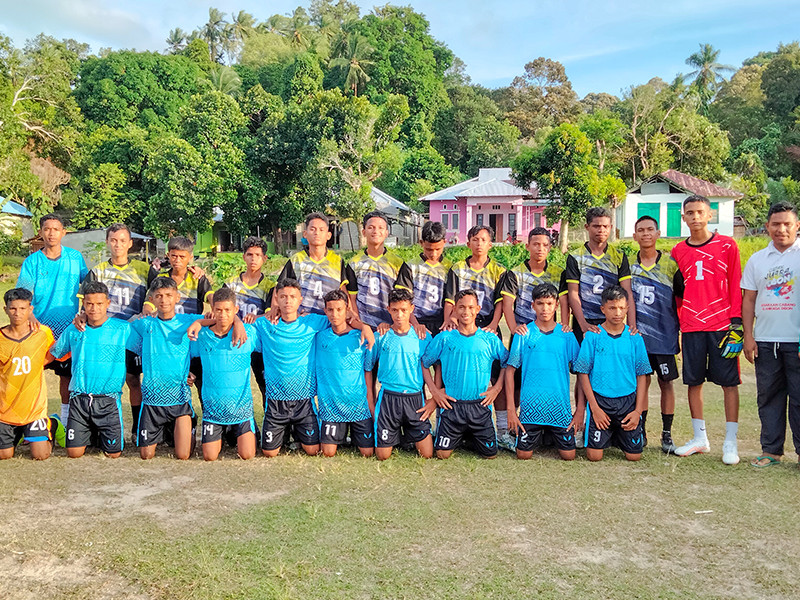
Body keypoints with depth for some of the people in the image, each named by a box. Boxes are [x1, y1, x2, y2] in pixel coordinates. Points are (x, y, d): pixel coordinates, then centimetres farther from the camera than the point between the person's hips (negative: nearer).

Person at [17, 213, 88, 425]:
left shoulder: (75, 257, 3)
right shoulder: (32, 261, 0)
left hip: (68, 328, 0)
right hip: (39, 327, 0)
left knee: (67, 375, 7)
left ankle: (66, 422, 20)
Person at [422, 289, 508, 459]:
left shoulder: (490, 339, 3)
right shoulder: (444, 338, 0)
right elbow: (423, 363, 6)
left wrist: (496, 388, 2)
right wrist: (434, 390, -2)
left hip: (480, 405, 1)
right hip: (451, 405, -1)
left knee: (490, 454, 2)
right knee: (443, 454, -1)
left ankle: (471, 437, 33)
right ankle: (458, 438, 32)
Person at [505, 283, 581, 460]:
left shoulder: (567, 336, 3)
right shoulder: (524, 334, 0)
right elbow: (510, 370, 1)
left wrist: (581, 408, -2)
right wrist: (510, 408, -4)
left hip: (560, 406, 1)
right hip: (530, 406, -1)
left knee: (568, 455, 1)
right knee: (523, 455, 1)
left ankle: (552, 435, 31)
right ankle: (538, 436, 32)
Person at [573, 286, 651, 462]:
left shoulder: (635, 337, 3)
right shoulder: (593, 336, -3)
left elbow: (641, 375, 5)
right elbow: (583, 373, -2)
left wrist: (638, 410, -4)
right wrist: (595, 407, -9)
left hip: (628, 401, 2)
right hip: (600, 401, -2)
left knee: (634, 455, -1)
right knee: (594, 455, -8)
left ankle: (617, 437, 30)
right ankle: (606, 436, 25)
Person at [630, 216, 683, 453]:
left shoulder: (670, 264, 1)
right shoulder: (628, 264, 6)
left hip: (664, 335, -1)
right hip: (637, 335, 1)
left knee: (666, 382, 3)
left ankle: (666, 435, 11)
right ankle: (640, 431, 16)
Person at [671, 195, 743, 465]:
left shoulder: (727, 246, 0)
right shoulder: (678, 252, 9)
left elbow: (735, 286, 0)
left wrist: (736, 321, -6)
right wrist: (676, 323, 9)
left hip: (722, 324, -3)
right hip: (691, 327, 3)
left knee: (729, 381, 0)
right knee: (693, 382, 7)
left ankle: (730, 442, 8)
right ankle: (700, 438, 19)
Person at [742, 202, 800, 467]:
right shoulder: (757, 260, 11)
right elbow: (748, 300, 12)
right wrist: (748, 337, 4)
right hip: (765, 341, 4)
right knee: (768, 397, 9)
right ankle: (771, 450, 17)